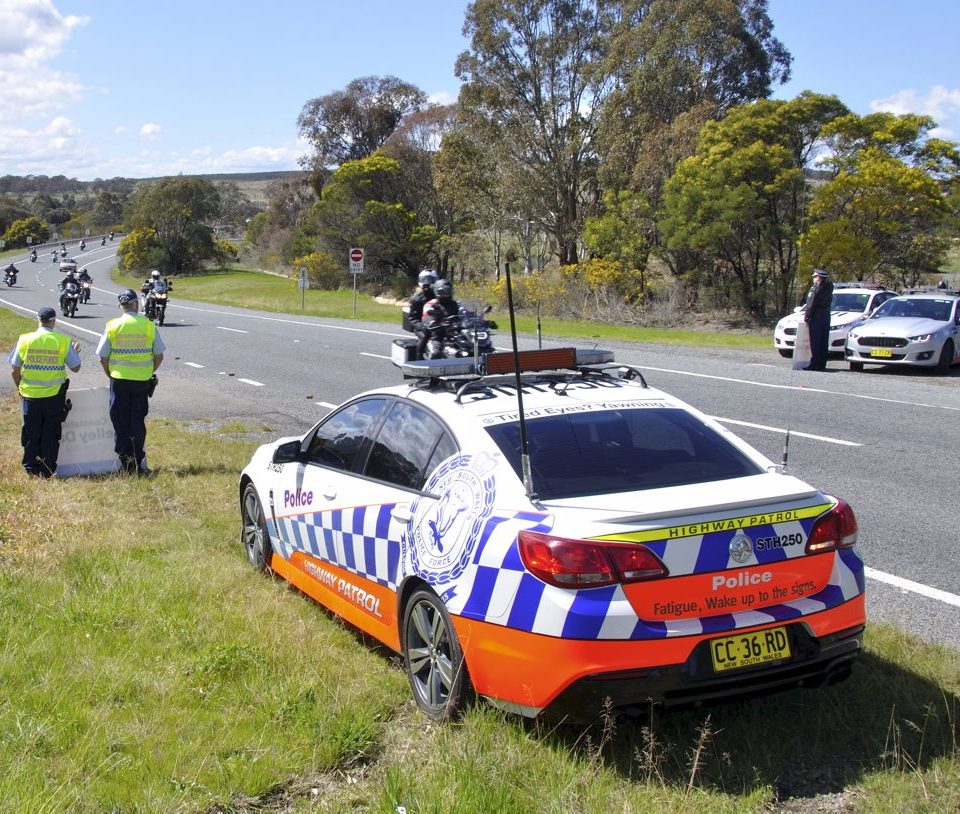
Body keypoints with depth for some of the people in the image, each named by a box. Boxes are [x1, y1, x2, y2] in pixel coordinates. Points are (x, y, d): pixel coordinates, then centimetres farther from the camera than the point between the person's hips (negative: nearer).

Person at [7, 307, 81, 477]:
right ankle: (47, 470, 12)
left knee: (31, 433, 13)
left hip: (30, 395, 1)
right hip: (54, 396, -1)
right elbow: (76, 367, 0)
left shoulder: (25, 340, -3)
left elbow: (14, 370, 0)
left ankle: (31, 468, 20)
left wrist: (20, 387, 17)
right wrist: (75, 352, 18)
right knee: (50, 434, 9)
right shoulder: (62, 341, -6)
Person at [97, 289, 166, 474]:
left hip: (119, 380, -1)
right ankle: (138, 463, 7)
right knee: (138, 422, 9)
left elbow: (103, 357, -1)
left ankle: (126, 464, 10)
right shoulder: (149, 325, -2)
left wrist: (111, 375, 14)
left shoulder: (112, 326, -4)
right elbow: (159, 356, 1)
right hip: (142, 382, 1)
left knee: (120, 423, 9)